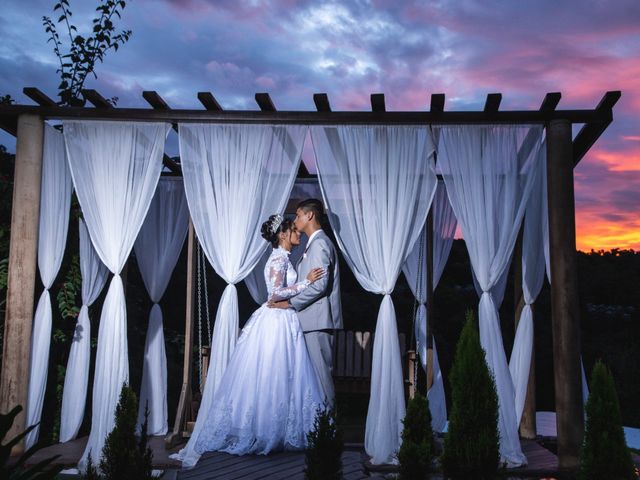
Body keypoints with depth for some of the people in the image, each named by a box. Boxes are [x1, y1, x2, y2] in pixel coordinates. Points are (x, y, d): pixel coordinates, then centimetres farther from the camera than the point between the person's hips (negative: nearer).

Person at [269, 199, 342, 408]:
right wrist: (289, 299, 16)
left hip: (318, 320, -10)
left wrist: (290, 303, -14)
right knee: (319, 370, 11)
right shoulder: (315, 243, 20)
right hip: (313, 320, 10)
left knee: (320, 370, -5)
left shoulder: (319, 243, -12)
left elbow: (319, 285, -20)